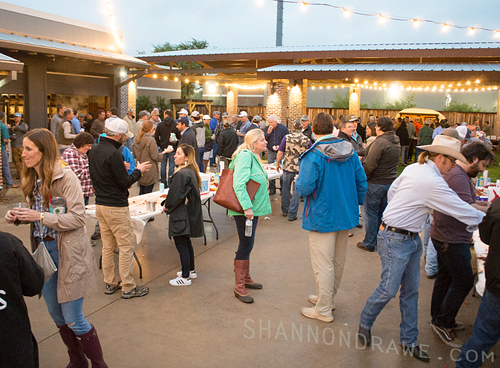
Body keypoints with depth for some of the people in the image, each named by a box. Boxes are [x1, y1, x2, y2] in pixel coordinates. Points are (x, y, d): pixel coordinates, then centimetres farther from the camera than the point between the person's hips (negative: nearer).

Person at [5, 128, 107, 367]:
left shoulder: (65, 176, -15)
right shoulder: (31, 178, 8)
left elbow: (78, 217, -19)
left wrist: (41, 216, -24)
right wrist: (18, 216, -2)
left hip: (67, 253, -7)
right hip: (43, 250, 8)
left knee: (73, 320, -1)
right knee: (57, 317, 17)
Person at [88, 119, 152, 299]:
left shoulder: (94, 151, 8)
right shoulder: (113, 154, -20)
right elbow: (125, 182, -17)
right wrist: (139, 170, -2)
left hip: (100, 204, 9)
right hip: (116, 206, -9)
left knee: (107, 246, 16)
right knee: (127, 245, 0)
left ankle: (110, 283, 25)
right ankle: (128, 287, 7)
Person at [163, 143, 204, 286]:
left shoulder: (181, 174, -23)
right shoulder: (192, 171, 7)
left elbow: (176, 196, -21)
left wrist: (167, 206, -2)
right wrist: (169, 203, 11)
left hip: (181, 215, -10)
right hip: (191, 213, 10)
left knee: (181, 245, 0)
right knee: (186, 243, 21)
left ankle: (185, 277, 9)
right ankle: (191, 270, 34)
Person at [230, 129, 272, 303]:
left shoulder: (254, 157, 15)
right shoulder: (245, 156, -17)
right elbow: (239, 184, -26)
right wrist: (247, 207, -29)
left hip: (253, 209, 10)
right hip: (245, 210, -10)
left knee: (247, 245, 18)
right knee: (246, 245, -4)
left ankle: (246, 278, 32)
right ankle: (239, 287, 7)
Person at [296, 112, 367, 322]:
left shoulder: (313, 155, -21)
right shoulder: (349, 151, -1)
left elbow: (304, 188, -25)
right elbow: (361, 181, 3)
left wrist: (297, 186, -2)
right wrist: (356, 204, 16)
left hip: (322, 217, -7)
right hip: (346, 214, 7)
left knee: (323, 264, 5)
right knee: (338, 262, 19)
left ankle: (323, 310, 17)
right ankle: (327, 298, 38)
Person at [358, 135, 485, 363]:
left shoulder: (413, 169, 3)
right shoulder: (433, 183, -24)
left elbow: (392, 191, 13)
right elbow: (462, 210, -17)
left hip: (411, 238, 10)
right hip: (395, 239, -10)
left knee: (411, 289, 13)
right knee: (389, 289, 1)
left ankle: (408, 340, 25)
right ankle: (365, 323, 27)